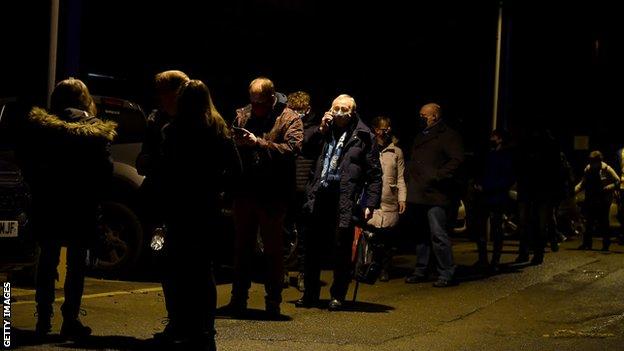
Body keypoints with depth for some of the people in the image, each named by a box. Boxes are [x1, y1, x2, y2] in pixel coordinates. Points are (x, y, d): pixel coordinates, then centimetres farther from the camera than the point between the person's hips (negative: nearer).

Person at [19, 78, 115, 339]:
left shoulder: (40, 127, -3)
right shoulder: (96, 132, -6)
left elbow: (27, 164, -1)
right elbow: (105, 172, -9)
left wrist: (40, 188, 9)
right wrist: (94, 197, 2)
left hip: (48, 205, 2)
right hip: (81, 208, -2)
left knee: (47, 259, 11)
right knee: (76, 262, 5)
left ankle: (44, 319, 11)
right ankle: (70, 321, 3)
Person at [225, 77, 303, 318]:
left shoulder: (290, 119, -4)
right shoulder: (243, 115, 8)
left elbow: (292, 149, -18)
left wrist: (258, 143, -23)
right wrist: (235, 142, -13)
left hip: (272, 196, -4)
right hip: (245, 192, 4)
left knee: (273, 250, 4)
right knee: (242, 247, 11)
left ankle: (273, 302, 11)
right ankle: (238, 299, 20)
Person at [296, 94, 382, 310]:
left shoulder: (363, 137, 2)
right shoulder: (325, 132, 14)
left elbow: (374, 174, 0)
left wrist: (370, 203, -7)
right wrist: (320, 130, 0)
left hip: (345, 200, -4)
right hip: (320, 195, 4)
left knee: (341, 250, 1)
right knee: (313, 247, 7)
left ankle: (338, 296, 12)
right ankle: (310, 294, 18)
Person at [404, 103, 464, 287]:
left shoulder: (448, 136, -3)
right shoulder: (420, 137, 22)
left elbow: (457, 160, -13)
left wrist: (437, 176, -18)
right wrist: (411, 179, 13)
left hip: (436, 195, -8)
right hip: (418, 194, 8)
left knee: (438, 234, -10)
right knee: (422, 235, 14)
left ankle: (446, 274, -4)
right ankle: (420, 271, 23)